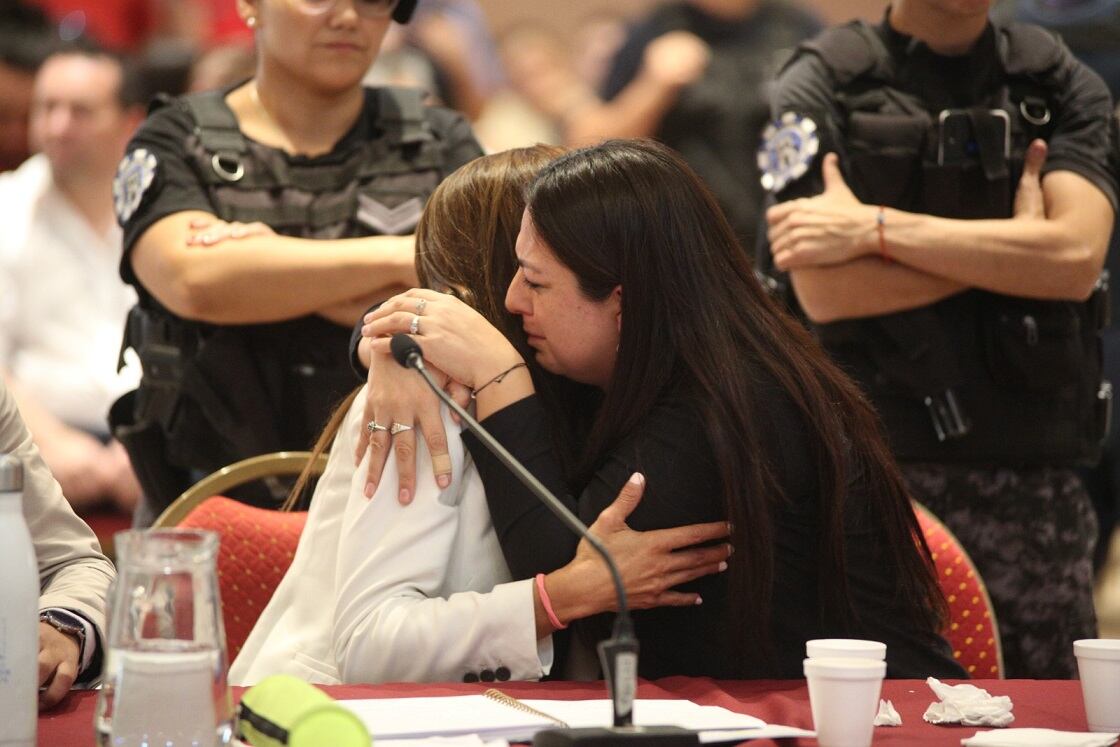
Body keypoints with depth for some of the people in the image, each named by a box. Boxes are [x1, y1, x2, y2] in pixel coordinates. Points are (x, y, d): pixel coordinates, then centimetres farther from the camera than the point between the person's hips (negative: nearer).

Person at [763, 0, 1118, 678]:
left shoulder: (1063, 85, 10)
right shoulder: (823, 84, 3)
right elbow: (825, 291, -10)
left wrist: (875, 228, -11)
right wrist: (1014, 242, -6)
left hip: (1031, 472, 2)